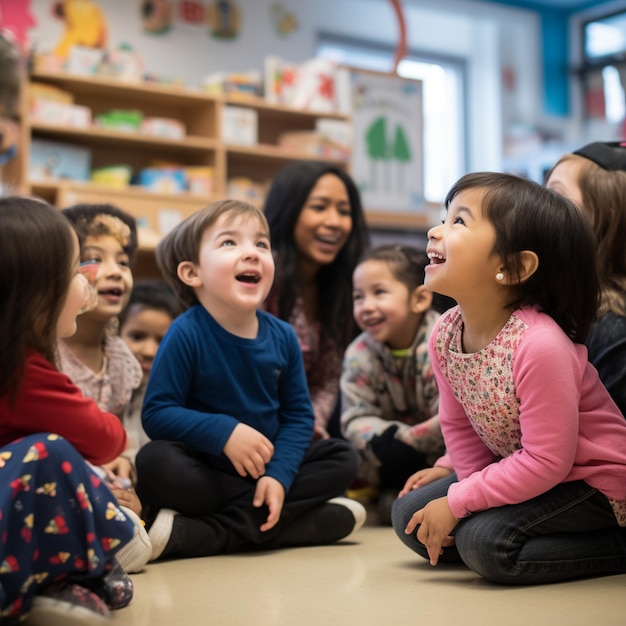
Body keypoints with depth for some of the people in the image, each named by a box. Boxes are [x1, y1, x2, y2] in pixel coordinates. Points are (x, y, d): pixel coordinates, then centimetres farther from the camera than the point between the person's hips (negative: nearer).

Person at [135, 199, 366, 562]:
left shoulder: (282, 337, -4)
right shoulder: (187, 334, -15)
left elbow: (298, 415, 0)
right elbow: (157, 412, -17)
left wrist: (278, 475, -14)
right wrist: (223, 432, -30)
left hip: (266, 464, 5)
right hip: (205, 470, -5)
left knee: (343, 458, -6)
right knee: (155, 463, -32)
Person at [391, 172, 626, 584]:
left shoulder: (539, 343, -33)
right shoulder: (445, 334, -9)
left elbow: (546, 461, -29)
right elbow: (458, 424, 5)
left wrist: (458, 502, -23)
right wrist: (479, 485, -10)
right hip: (519, 470, 8)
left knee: (486, 539, -28)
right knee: (411, 515, 0)